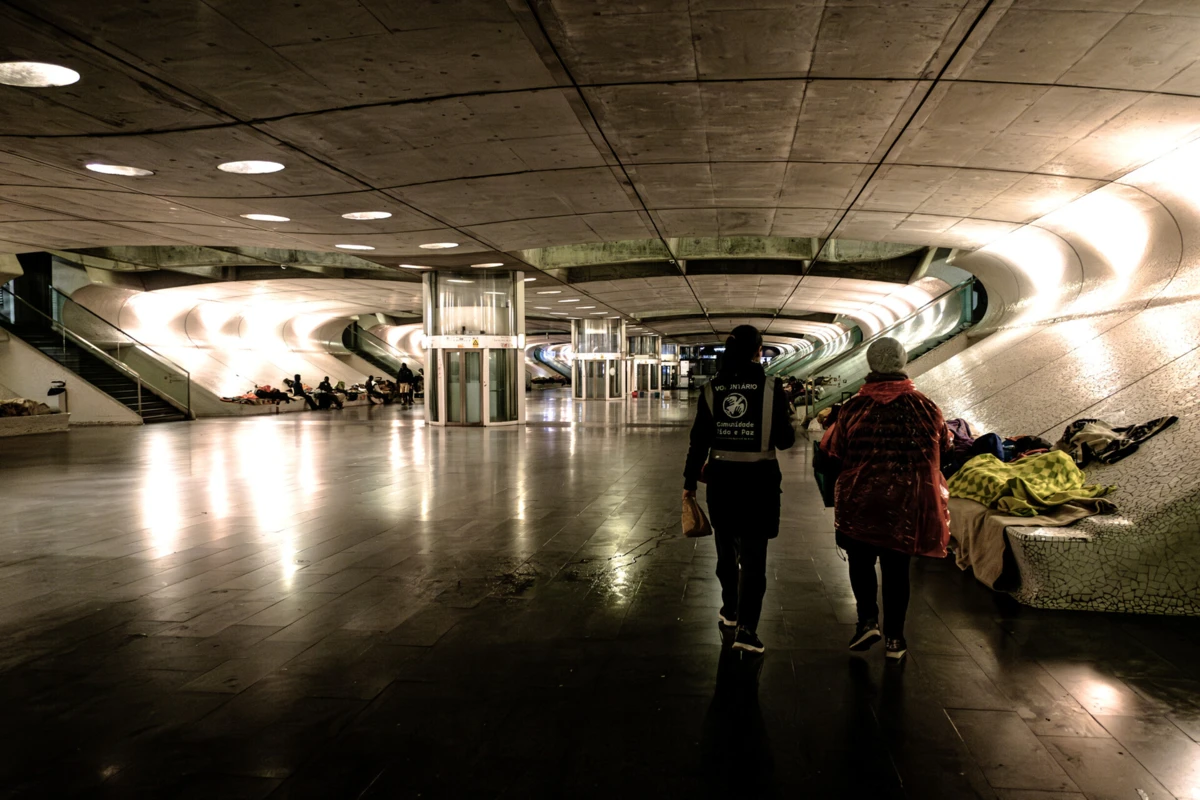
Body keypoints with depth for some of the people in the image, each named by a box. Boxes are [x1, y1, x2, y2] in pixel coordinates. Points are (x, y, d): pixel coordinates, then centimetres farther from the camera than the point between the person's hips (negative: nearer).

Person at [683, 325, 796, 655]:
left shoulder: (712, 389, -2)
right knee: (753, 555, 3)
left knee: (726, 548, 21)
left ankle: (730, 611, 37)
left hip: (721, 478, 3)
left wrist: (690, 480, 9)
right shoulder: (771, 388, -9)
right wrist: (786, 427, 16)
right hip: (758, 479, -3)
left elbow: (699, 439, 0)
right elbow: (784, 440, -7)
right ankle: (746, 628, -4)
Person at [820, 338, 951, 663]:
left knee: (861, 562, 17)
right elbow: (943, 450, 10)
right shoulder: (926, 409, -5)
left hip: (859, 502, -1)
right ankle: (894, 638, 16)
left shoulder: (853, 408, -11)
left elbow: (831, 451, -4)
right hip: (906, 505, 2)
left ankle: (868, 620, 3)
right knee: (897, 568, 11)